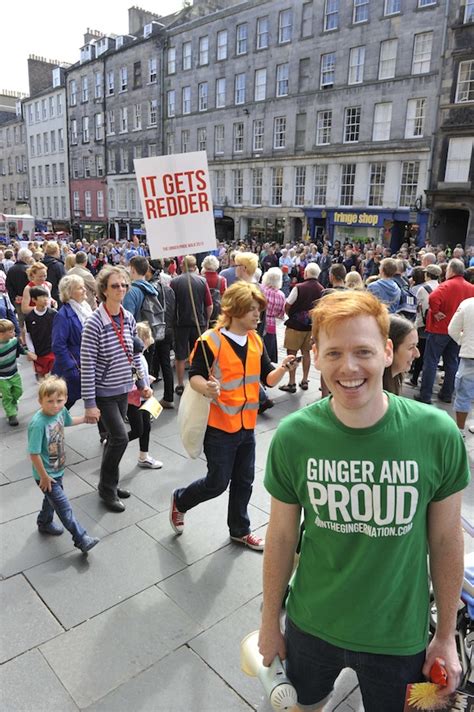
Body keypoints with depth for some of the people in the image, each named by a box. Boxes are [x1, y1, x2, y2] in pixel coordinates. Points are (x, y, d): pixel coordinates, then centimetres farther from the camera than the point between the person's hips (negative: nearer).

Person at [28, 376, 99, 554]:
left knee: (53, 498, 28)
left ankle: (44, 523, 52)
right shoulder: (38, 424, -32)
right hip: (46, 474, -8)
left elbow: (68, 421, 16)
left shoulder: (61, 411, -10)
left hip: (58, 470, 8)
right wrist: (44, 477, -20)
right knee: (64, 506, -3)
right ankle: (81, 539, 4)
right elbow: (34, 454, -28)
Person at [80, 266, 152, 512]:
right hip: (103, 392, -6)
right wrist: (89, 403, -18)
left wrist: (142, 383, 11)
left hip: (123, 389, 6)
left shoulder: (128, 318, 1)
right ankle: (107, 488, 13)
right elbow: (87, 366, -18)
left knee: (114, 438, 14)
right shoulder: (94, 323, -19)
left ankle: (108, 483, 32)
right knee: (120, 437, -8)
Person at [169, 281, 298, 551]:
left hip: (247, 425, 6)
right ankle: (180, 500, 33)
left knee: (244, 481, 17)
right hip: (220, 426, -6)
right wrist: (206, 387, -35)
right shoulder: (211, 341, -16)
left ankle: (240, 530, 37)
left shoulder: (256, 341, 4)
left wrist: (284, 367, -15)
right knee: (217, 483, 3)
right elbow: (195, 376, -13)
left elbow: (269, 379, 4)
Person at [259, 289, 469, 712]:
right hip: (310, 627, 1)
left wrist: (446, 635, 2)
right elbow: (281, 538, -6)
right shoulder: (292, 437, -19)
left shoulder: (437, 434, -21)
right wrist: (270, 621, 4)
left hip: (399, 637, 0)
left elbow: (446, 541, -7)